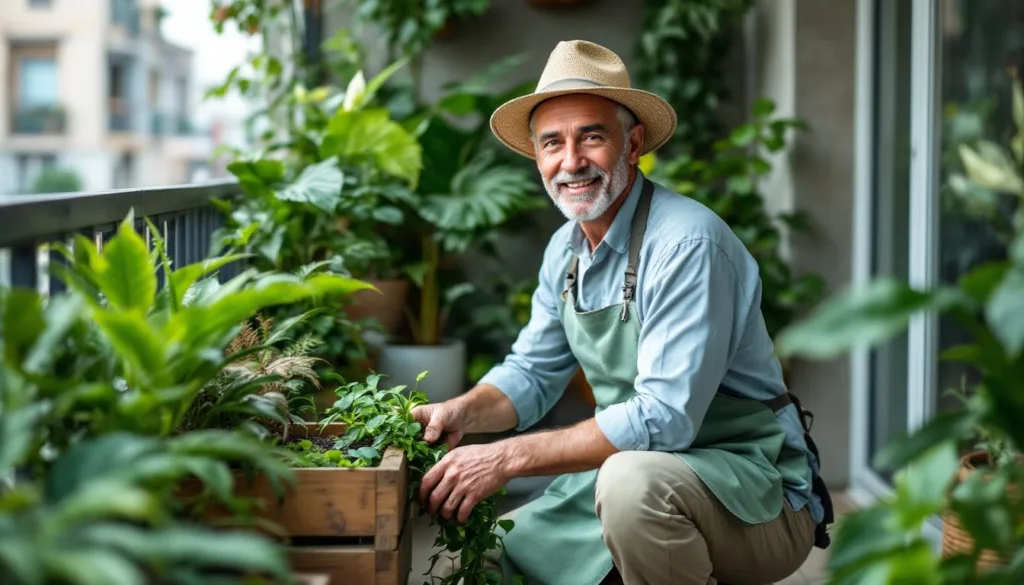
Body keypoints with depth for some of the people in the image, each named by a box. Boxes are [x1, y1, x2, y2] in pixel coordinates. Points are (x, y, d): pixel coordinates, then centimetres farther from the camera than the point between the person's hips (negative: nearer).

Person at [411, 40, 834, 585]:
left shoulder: (687, 243, -22)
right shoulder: (565, 249, 5)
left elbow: (665, 418, -28)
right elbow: (532, 373, 14)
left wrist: (509, 456, -28)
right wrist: (463, 412, -8)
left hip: (754, 491, -8)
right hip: (626, 471, 8)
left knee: (633, 478, -36)